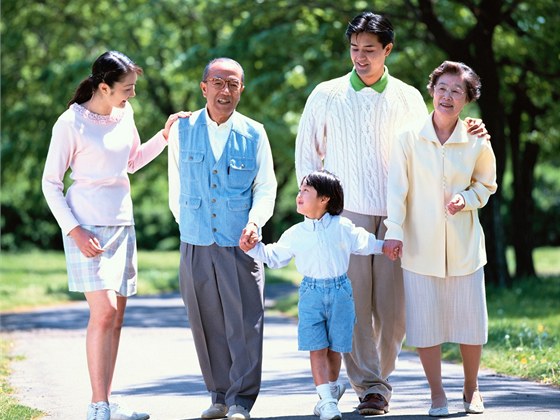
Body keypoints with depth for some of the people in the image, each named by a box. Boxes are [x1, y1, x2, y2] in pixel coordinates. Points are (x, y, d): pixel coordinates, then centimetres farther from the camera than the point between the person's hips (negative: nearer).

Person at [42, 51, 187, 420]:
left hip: (122, 224, 7)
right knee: (104, 311, -15)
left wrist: (165, 135, 11)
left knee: (116, 316, 6)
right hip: (88, 227, -7)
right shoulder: (71, 123, -12)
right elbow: (51, 182, -7)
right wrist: (74, 230, -15)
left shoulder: (124, 113, 8)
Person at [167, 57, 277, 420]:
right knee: (206, 324, 6)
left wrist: (255, 220, -10)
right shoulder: (183, 130, 5)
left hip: (239, 244, -1)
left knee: (244, 322, -6)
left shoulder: (254, 133, 3)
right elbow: (176, 186, 14)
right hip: (196, 244, 2)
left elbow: (266, 186, 6)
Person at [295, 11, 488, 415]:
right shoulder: (326, 96, 6)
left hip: (394, 215, 1)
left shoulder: (408, 98, 9)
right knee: (353, 303, -7)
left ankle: (380, 378, 15)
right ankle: (368, 386, -1)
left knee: (393, 306, -2)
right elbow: (307, 154, 12)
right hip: (346, 214, -1)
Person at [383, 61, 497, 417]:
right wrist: (394, 231, -8)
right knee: (425, 321, 1)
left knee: (470, 319, 7)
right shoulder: (410, 138, -7)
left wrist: (467, 199, -9)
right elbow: (397, 187, -3)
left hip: (464, 245, 1)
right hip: (421, 245, -1)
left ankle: (472, 388, 28)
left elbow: (487, 184, 11)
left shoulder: (476, 142, -3)